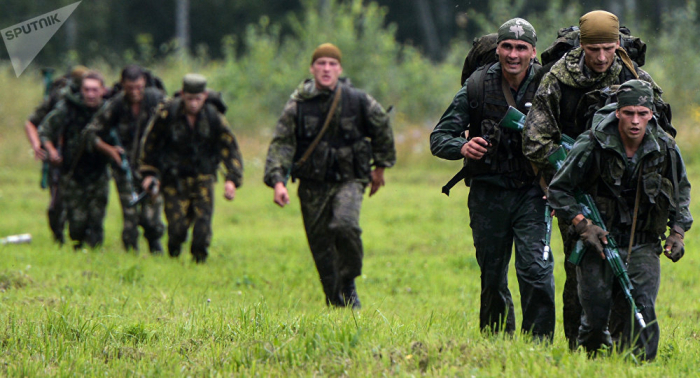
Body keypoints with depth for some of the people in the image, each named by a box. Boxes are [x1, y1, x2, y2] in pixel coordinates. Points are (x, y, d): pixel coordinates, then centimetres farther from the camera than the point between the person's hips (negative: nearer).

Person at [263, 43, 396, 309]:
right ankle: (336, 302, 20)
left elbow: (382, 129, 15)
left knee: (344, 225, -28)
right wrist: (277, 182, -20)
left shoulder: (358, 101, -3)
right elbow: (281, 144, -7)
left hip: (349, 180, -2)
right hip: (313, 185, 2)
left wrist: (380, 167, 21)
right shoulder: (298, 105, -4)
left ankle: (348, 283, -7)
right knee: (321, 247, 3)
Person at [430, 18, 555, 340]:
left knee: (536, 271, -16)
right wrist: (462, 147, -25)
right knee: (492, 278, 9)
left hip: (531, 192, -1)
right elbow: (439, 138, -2)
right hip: (488, 192, 1)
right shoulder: (478, 86, -5)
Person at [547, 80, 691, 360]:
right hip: (598, 242, -2)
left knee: (643, 308, -18)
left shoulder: (665, 149, -3)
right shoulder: (593, 146, -13)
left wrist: (678, 232, 8)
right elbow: (558, 190, -3)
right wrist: (583, 226, -14)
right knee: (595, 318, -3)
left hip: (642, 245, 2)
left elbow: (681, 190, 18)